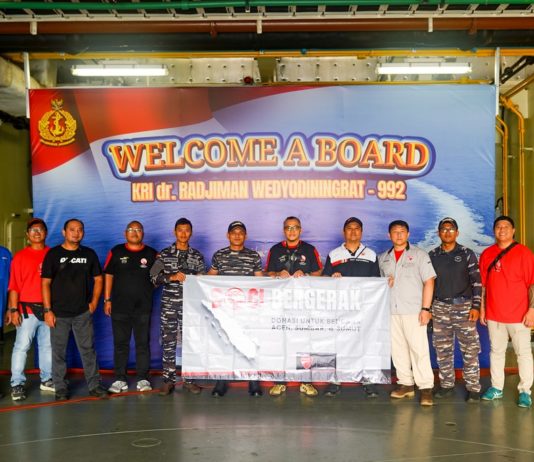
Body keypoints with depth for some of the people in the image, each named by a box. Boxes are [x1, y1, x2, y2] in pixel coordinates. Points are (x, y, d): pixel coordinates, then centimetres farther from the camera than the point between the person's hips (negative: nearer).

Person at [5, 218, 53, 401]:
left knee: (47, 346, 11)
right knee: (21, 347, -3)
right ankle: (17, 384, 3)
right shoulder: (20, 257, 0)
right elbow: (14, 286, -2)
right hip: (27, 309, -3)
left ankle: (47, 380, 21)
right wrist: (13, 309, -9)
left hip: (49, 308, 3)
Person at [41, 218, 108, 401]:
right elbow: (45, 283, -3)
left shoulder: (89, 254, 7)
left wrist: (94, 302, 4)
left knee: (88, 350, 5)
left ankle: (94, 385, 13)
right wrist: (47, 310, -9)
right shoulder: (53, 254, -1)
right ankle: (60, 388, 17)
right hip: (59, 313, -2)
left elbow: (98, 279, 13)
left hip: (83, 312, 2)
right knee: (59, 352, 5)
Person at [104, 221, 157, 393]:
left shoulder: (151, 254, 4)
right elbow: (108, 276, 6)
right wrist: (107, 300, 2)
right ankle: (120, 379, 14)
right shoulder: (116, 252, 5)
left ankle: (143, 379, 12)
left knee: (143, 343, 4)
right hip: (119, 306, 0)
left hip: (143, 307, 0)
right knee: (120, 344, 6)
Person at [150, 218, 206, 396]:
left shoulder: (197, 256, 8)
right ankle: (168, 381, 9)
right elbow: (154, 278, 0)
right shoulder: (164, 254, 5)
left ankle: (189, 380, 13)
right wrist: (171, 277, -13)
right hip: (169, 305, 0)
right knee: (168, 342, 1)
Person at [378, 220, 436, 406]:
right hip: (391, 311, 4)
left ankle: (426, 388, -2)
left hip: (413, 311, -4)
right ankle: (405, 384, 17)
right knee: (397, 349, 7)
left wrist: (425, 308, -11)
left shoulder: (419, 255, 2)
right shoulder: (383, 258, 15)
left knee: (419, 349, -7)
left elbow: (429, 282, -3)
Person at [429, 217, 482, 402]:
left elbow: (477, 281, -2)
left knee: (470, 348, -2)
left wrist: (476, 306, -9)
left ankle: (473, 388, 7)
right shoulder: (432, 255, 7)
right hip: (440, 307, 3)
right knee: (442, 349, 7)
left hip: (463, 306, -2)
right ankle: (446, 385, 20)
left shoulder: (467, 254, 0)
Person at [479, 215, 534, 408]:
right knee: (496, 351, 13)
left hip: (518, 315, -4)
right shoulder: (487, 254, 6)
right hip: (494, 314, 4)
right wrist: (482, 308, 9)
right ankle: (496, 388, 23)